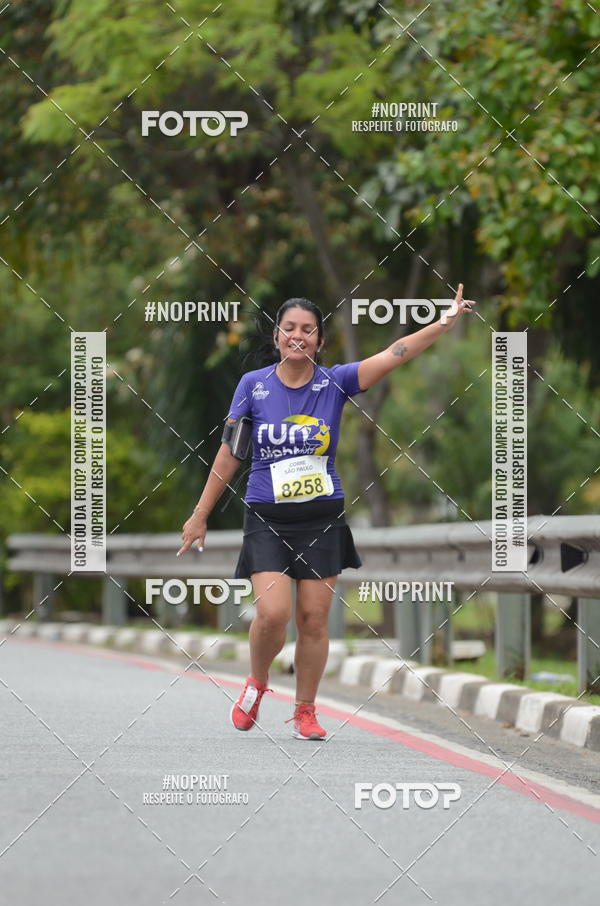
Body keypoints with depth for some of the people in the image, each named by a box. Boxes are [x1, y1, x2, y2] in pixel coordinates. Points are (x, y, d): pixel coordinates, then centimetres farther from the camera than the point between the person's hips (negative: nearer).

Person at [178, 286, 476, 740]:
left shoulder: (334, 382, -1)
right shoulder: (253, 384, -1)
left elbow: (392, 355, -13)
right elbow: (228, 454, 4)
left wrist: (444, 323, -26)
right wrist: (200, 516, 6)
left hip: (323, 517, 1)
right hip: (267, 519, -1)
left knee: (314, 620, 3)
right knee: (273, 612, -16)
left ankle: (305, 711, 19)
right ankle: (257, 683, 14)